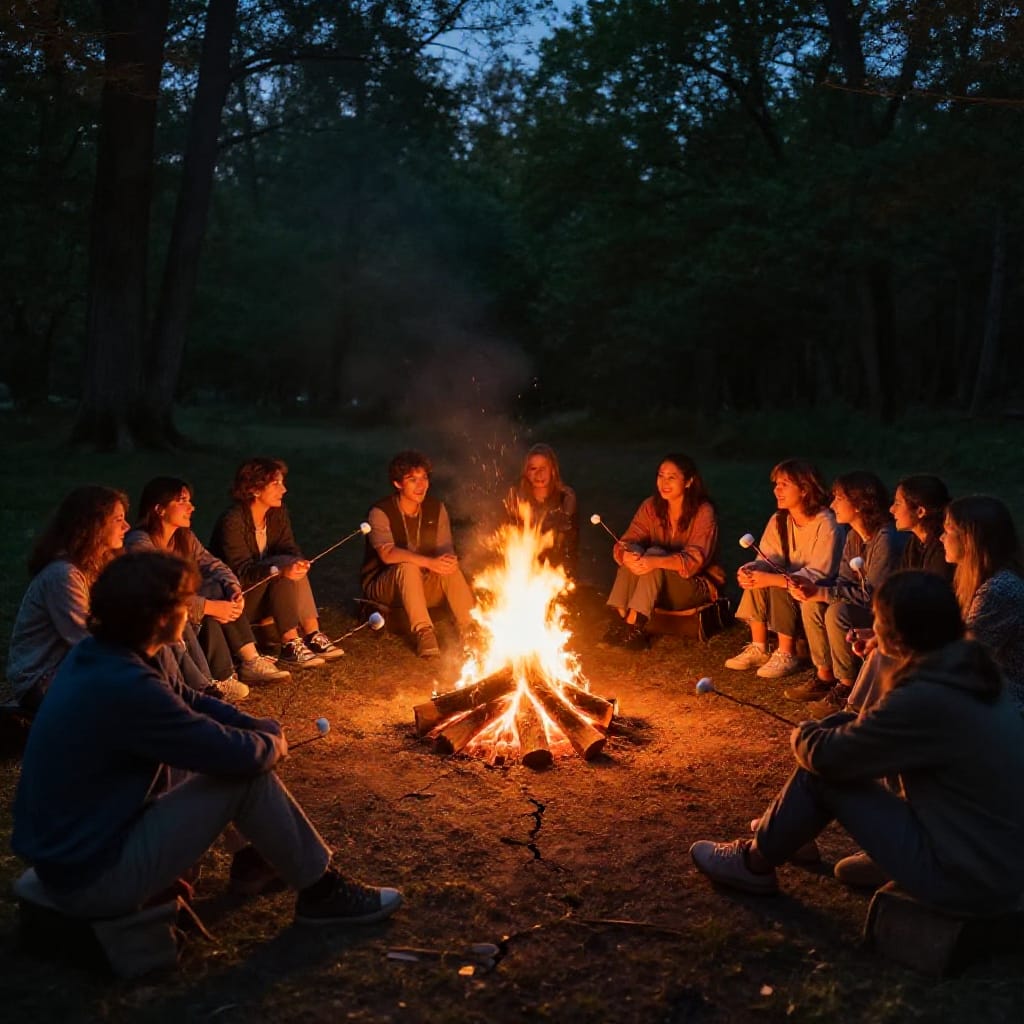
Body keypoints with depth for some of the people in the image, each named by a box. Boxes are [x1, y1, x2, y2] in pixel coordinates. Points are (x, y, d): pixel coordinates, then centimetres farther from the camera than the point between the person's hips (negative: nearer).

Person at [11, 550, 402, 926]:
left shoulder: (96, 655, -1)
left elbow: (186, 701, 12)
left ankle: (265, 853, 30)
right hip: (92, 877, -9)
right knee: (248, 776, -12)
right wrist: (270, 744, 0)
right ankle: (322, 893, 5)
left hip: (69, 846, 9)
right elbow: (236, 754, -23)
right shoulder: (124, 687, -30)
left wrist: (259, 728, -1)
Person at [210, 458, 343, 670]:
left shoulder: (278, 513, 1)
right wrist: (280, 570, -45)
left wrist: (298, 562, -30)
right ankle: (290, 646, -33)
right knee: (284, 566, -27)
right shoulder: (232, 522, -21)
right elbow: (241, 572, -28)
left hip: (266, 594, 7)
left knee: (292, 567, -21)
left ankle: (313, 636, -25)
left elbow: (289, 548, -5)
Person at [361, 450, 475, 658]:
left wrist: (449, 559, -31)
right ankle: (423, 632, -38)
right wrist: (429, 562, -43)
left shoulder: (436, 508, 0)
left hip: (423, 586, 4)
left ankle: (469, 630, -29)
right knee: (408, 567, -36)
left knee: (450, 569, -26)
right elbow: (388, 554, -32)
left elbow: (446, 549, -5)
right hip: (383, 588, -4)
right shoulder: (380, 512, -16)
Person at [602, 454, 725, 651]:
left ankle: (634, 625, -33)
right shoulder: (651, 507, -1)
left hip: (697, 585, -4)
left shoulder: (703, 512, -15)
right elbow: (625, 543, -10)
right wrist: (626, 555, -36)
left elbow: (694, 560, -26)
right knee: (634, 551, -24)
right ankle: (619, 619, -30)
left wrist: (656, 562, -44)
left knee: (655, 553, -30)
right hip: (654, 586, 4)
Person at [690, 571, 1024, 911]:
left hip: (966, 875, -8)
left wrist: (802, 733, 5)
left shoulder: (927, 699, -28)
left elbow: (826, 755, -15)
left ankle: (754, 865, 20)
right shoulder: (970, 666, -1)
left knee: (820, 774, -2)